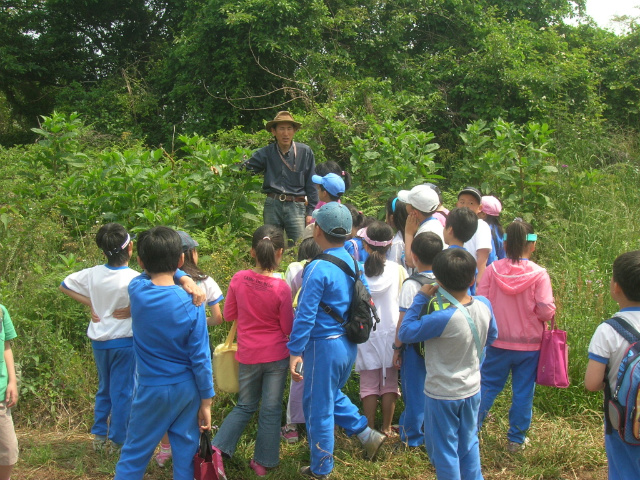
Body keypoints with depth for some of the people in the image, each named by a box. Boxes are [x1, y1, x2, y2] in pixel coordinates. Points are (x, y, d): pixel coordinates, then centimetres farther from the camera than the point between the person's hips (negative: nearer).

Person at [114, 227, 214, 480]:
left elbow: (150, 273, 13)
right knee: (186, 453, 12)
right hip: (187, 389, 0)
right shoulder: (191, 304, -14)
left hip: (151, 390, 0)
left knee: (134, 455, 11)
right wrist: (206, 401, -2)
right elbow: (200, 358, -10)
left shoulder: (136, 289, -12)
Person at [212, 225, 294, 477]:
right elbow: (288, 328, -7)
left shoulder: (239, 279, -11)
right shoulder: (281, 288, -18)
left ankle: (217, 448, 12)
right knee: (271, 409, 12)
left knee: (245, 406, 22)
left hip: (247, 355, 3)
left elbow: (228, 315, 3)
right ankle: (263, 461, 23)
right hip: (276, 356, -3)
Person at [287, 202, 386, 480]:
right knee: (332, 395, 29)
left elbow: (305, 315, -21)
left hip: (325, 345, -7)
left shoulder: (319, 268, -21)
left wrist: (295, 352, -17)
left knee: (319, 407, 9)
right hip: (348, 343, 8)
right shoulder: (351, 261, 1)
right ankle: (367, 434, 25)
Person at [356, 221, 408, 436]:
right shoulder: (398, 270, -9)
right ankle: (386, 428, 20)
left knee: (369, 385, 9)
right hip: (391, 333, 1)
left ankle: (369, 430, 16)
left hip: (365, 334, 0)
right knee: (389, 384, 12)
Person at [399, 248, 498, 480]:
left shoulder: (442, 318, -31)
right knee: (469, 444, 25)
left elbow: (405, 333, -20)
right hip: (472, 390, 6)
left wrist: (420, 299, -15)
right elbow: (491, 337, 6)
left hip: (442, 395, -6)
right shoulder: (484, 305, -12)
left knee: (444, 451, 12)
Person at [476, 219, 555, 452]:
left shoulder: (492, 269, -9)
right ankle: (516, 439, 21)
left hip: (497, 343, 1)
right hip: (528, 345, -1)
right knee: (523, 392, 12)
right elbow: (546, 311, -16)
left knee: (487, 387, 15)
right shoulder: (539, 274, -13)